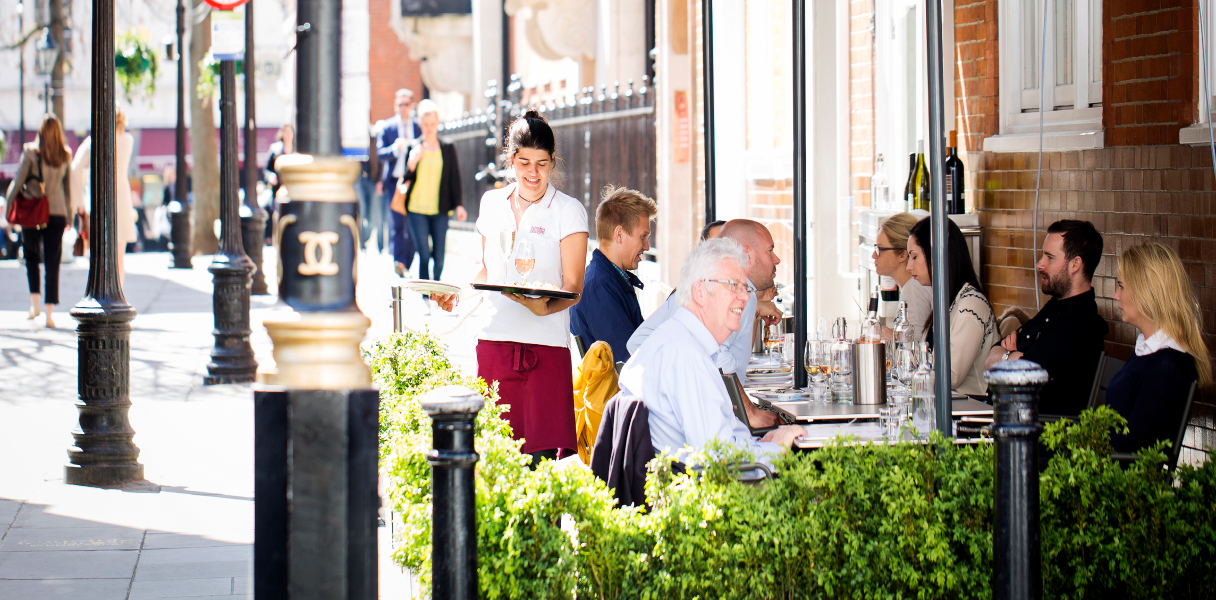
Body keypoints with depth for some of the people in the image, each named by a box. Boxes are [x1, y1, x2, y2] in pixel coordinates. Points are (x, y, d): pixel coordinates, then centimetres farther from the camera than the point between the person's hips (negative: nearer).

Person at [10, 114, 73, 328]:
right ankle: (49, 312, 0)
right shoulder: (66, 156, 2)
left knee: (31, 257, 16)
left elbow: (18, 181, -5)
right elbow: (69, 186, 9)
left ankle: (35, 302, 4)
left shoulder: (31, 152, -7)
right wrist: (69, 212, 17)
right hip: (57, 212, 2)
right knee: (52, 262, 4)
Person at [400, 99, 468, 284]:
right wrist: (412, 163, -13)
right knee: (424, 254, -8)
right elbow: (405, 179, 6)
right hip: (417, 208, -1)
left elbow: (454, 178, 9)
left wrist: (459, 205, 1)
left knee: (439, 256, -1)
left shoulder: (447, 149, 8)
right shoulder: (414, 148, 5)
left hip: (440, 210, 1)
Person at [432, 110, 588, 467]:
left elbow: (573, 287, -4)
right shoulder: (492, 204, 14)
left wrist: (545, 307, -24)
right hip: (494, 340, 4)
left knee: (540, 455, -12)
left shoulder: (568, 211, 1)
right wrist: (458, 294, 6)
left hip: (546, 345, -4)